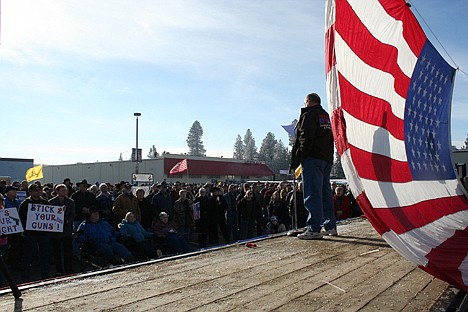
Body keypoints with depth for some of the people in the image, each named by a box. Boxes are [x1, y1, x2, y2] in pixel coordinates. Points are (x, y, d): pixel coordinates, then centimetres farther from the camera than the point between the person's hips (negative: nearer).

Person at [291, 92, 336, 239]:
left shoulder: (308, 115, -4)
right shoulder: (326, 116, 24)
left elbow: (305, 138, -14)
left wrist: (296, 159, -14)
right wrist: (328, 157, 19)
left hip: (313, 158, -9)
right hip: (327, 158, 9)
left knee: (313, 194, -10)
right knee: (325, 192, 12)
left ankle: (314, 229, -12)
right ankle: (330, 226, 17)